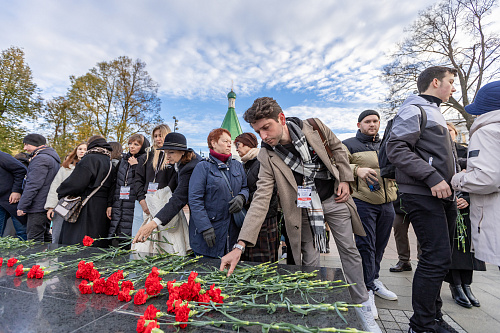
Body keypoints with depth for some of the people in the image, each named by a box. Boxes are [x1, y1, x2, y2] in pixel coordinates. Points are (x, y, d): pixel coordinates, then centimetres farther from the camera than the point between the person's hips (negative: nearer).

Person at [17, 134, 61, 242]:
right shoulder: (52, 158, 18)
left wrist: (22, 206, -15)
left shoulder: (40, 159, -14)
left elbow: (33, 185, -19)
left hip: (38, 208, -10)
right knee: (46, 237, 17)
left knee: (34, 241, -5)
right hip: (47, 206, 10)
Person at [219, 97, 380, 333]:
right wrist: (240, 245, -30)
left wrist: (345, 179, -4)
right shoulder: (267, 156, -18)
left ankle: (363, 307, 33)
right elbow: (261, 199, -23)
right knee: (310, 262, 1)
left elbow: (338, 148, 4)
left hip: (334, 199, 2)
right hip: (303, 209, -1)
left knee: (349, 251, 12)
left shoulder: (313, 127, -15)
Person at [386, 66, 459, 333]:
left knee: (439, 258, 13)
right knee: (437, 259, -9)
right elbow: (396, 149, -19)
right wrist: (432, 177, -22)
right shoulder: (414, 110, -5)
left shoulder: (433, 112, 25)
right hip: (422, 195, -10)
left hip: (442, 195, 10)